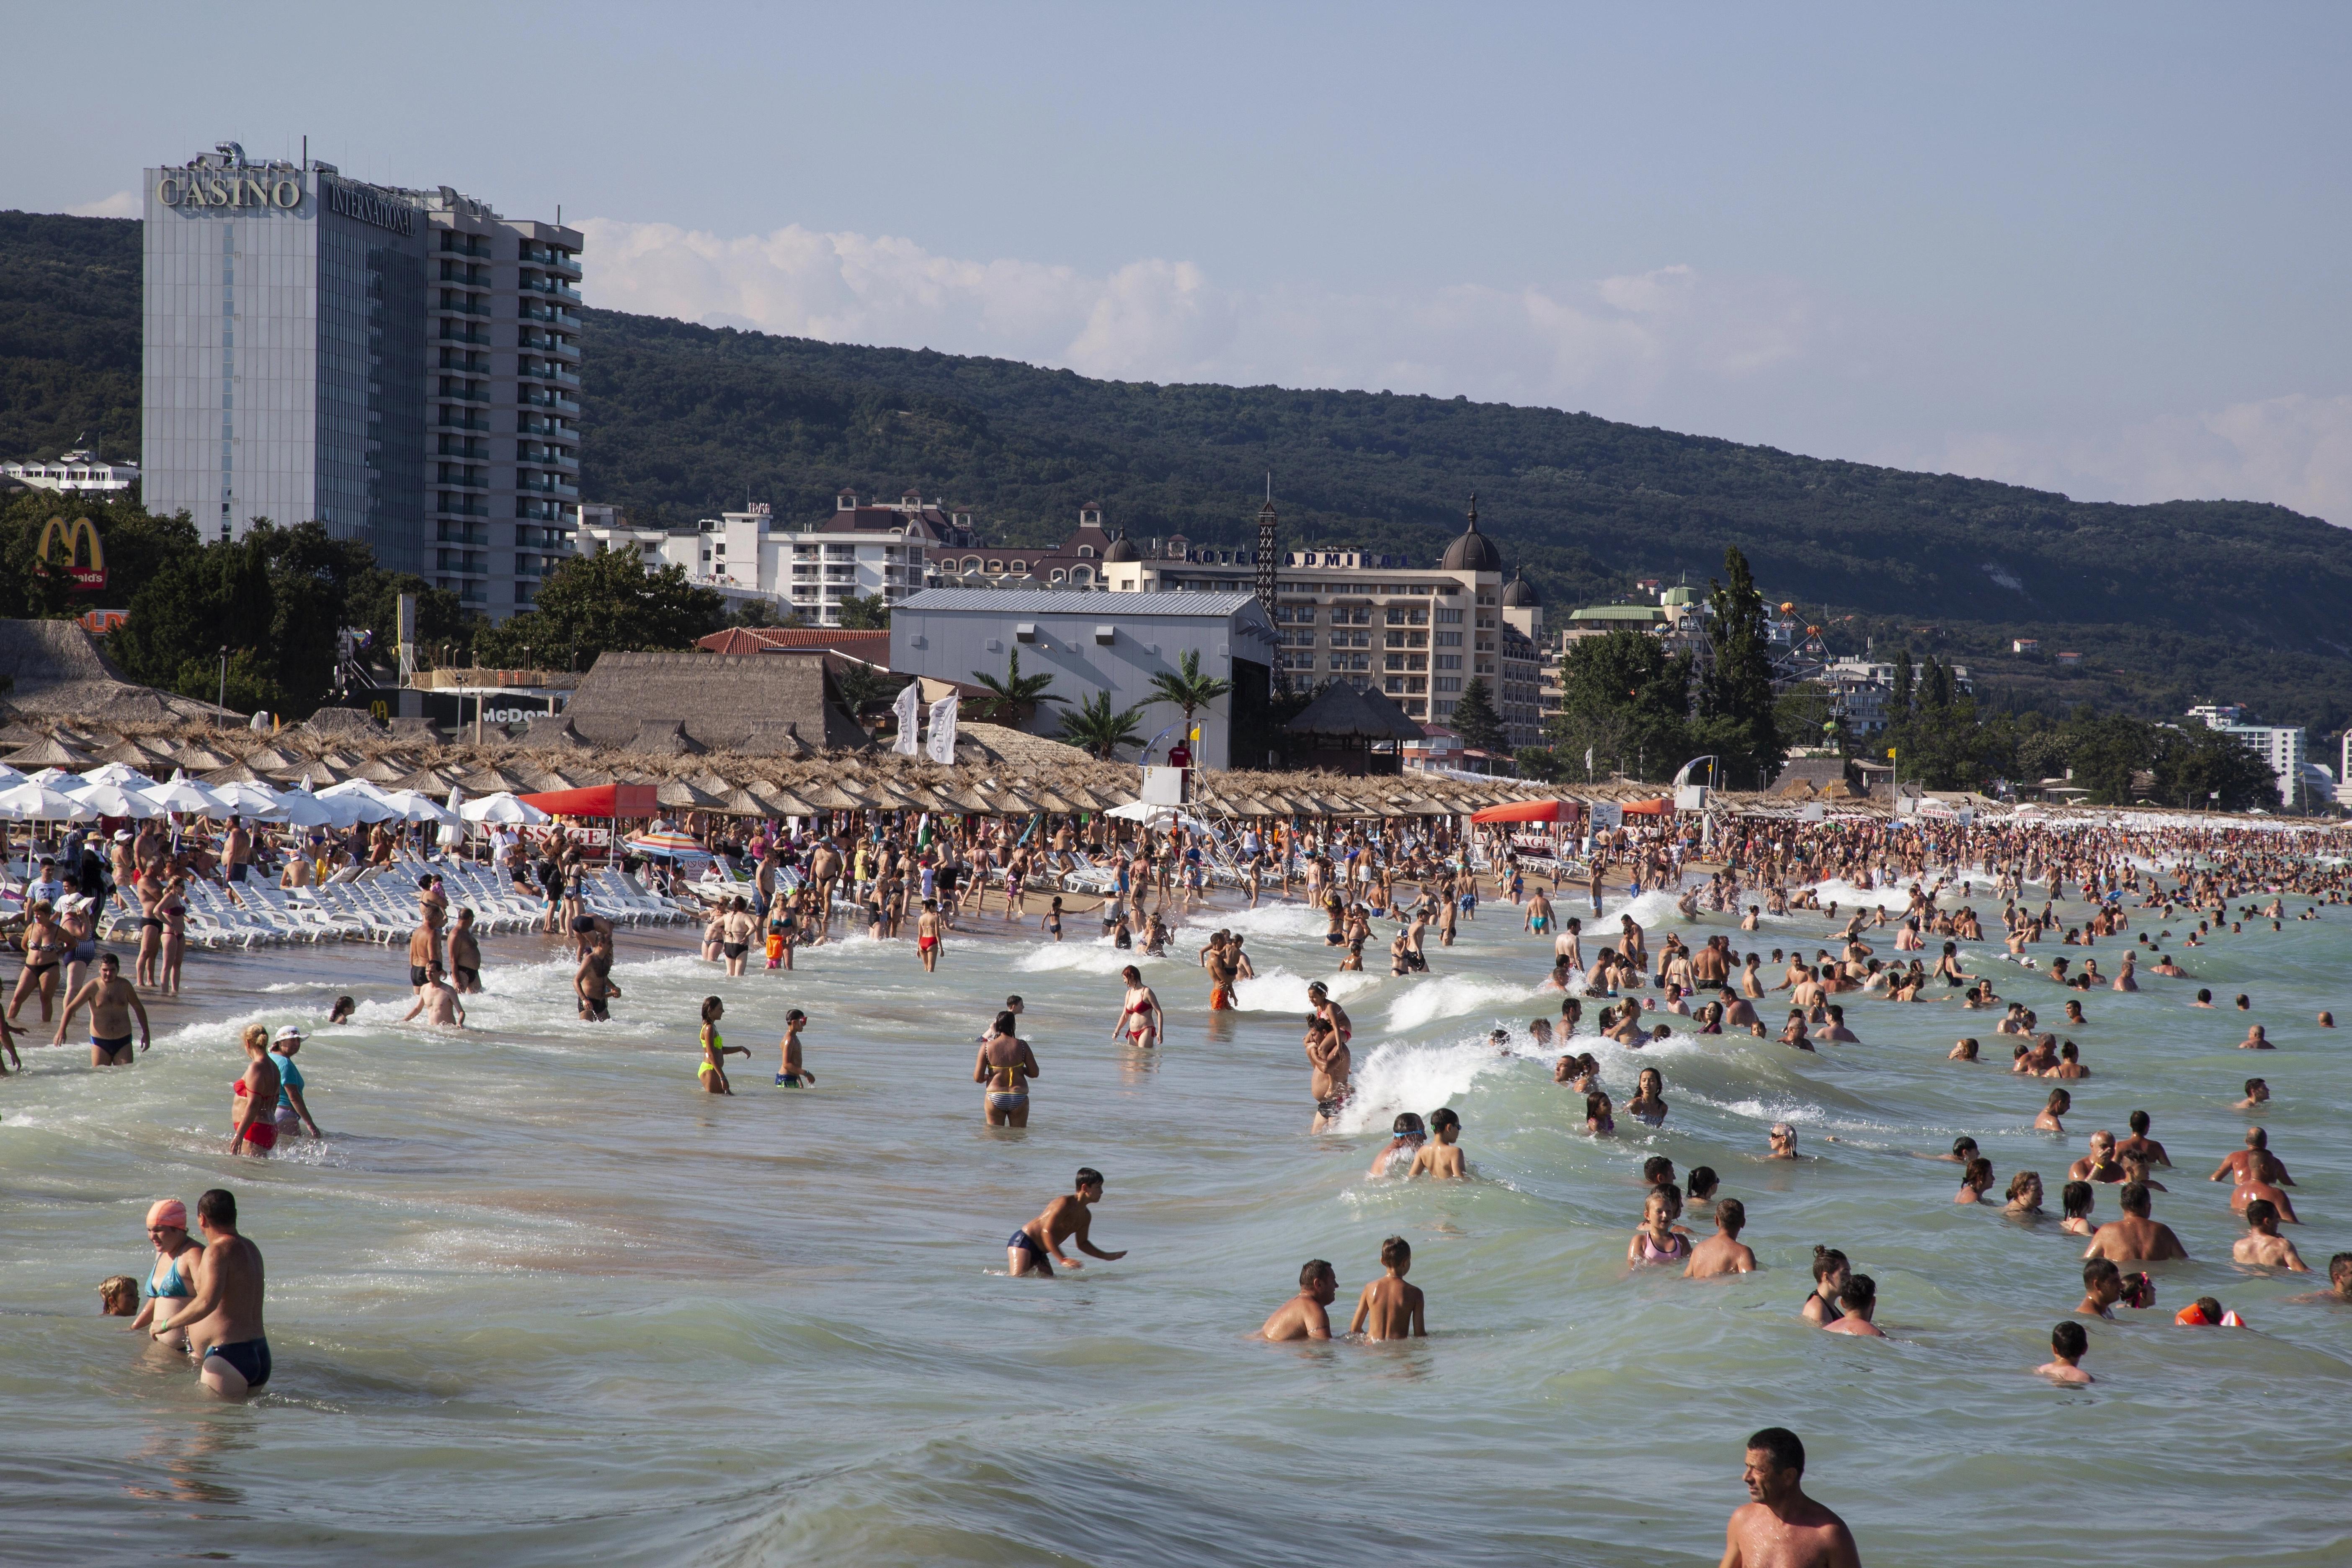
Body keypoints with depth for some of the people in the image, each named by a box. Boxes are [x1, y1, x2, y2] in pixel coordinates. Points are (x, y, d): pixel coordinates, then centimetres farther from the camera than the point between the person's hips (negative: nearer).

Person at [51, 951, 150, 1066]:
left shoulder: (124, 986, 1)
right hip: (100, 1043, -1)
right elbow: (71, 1008, -9)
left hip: (123, 1043, 1)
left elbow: (139, 1008, 15)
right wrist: (61, 1031, -23)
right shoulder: (92, 987, -6)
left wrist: (146, 1033, 13)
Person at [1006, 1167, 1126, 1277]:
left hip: (1039, 1253, 9)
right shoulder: (1064, 1204, -19)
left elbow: (1082, 1243, 23)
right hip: (1023, 1241, -9)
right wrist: (1063, 1260, -33)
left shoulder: (1086, 1216, 9)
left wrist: (1106, 1257, 15)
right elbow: (1047, 1232, -26)